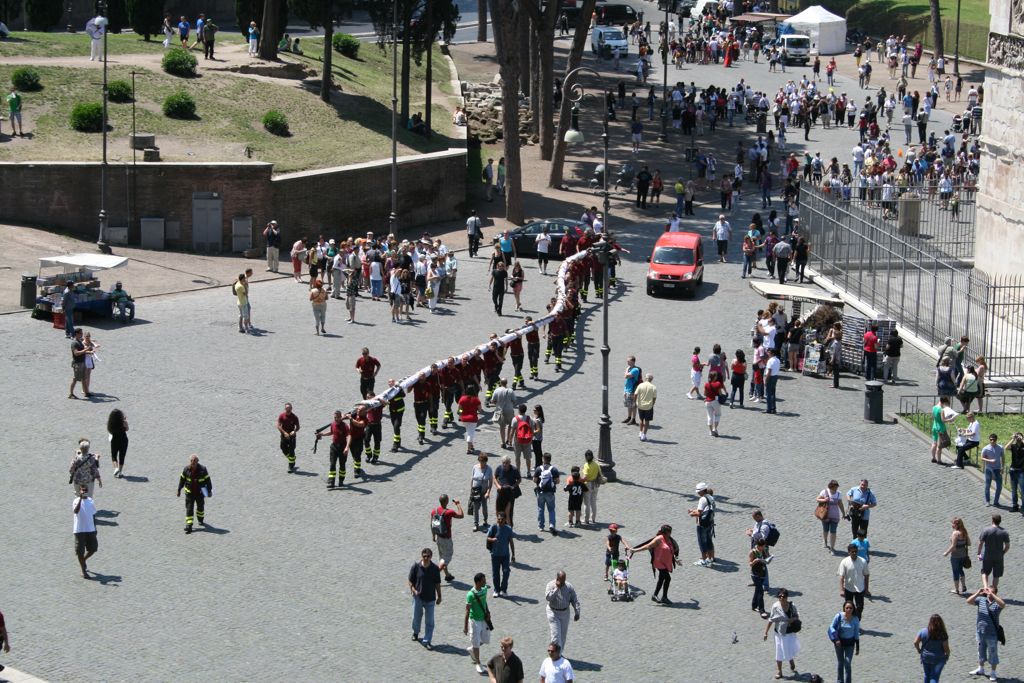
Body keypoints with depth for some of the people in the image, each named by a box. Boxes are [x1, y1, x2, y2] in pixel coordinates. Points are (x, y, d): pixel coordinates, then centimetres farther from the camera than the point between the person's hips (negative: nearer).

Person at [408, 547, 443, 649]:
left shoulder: (435, 569, -6)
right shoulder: (415, 567, -9)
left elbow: (437, 584, 3)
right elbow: (411, 581, -2)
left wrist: (439, 596, 5)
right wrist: (414, 590, -18)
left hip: (430, 599, 0)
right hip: (418, 598, 0)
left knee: (430, 622, 0)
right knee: (416, 617, 17)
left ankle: (426, 641, 8)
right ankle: (415, 632, 45)